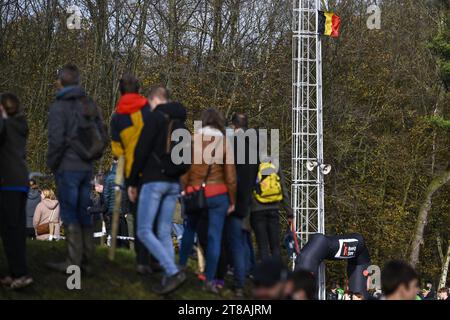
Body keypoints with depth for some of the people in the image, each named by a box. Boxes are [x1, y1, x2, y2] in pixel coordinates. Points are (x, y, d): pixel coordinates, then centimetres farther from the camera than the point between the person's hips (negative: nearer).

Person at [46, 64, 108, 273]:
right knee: (84, 213, 10)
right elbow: (103, 137, 11)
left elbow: (56, 140, -16)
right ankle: (86, 260, 14)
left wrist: (51, 164, -3)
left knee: (70, 215, -3)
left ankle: (74, 262, -4)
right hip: (87, 168, 6)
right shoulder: (90, 105, 10)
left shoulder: (59, 107, -10)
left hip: (67, 168, -6)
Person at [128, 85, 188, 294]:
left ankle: (173, 272, -20)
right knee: (164, 233, 9)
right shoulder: (179, 122, 18)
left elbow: (141, 151, -11)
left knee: (144, 232, -6)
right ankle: (169, 278, 0)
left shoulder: (155, 117, -6)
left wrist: (133, 182, -6)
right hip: (174, 183, 7)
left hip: (153, 181, -7)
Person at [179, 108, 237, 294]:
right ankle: (210, 280, -1)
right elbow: (230, 174, 0)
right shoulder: (224, 143, -1)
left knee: (190, 229, 23)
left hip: (195, 193, 1)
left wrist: (183, 190, 3)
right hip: (218, 194, -1)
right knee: (215, 235, 1)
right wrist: (232, 200, 7)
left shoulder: (193, 139, -2)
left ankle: (181, 266, 27)